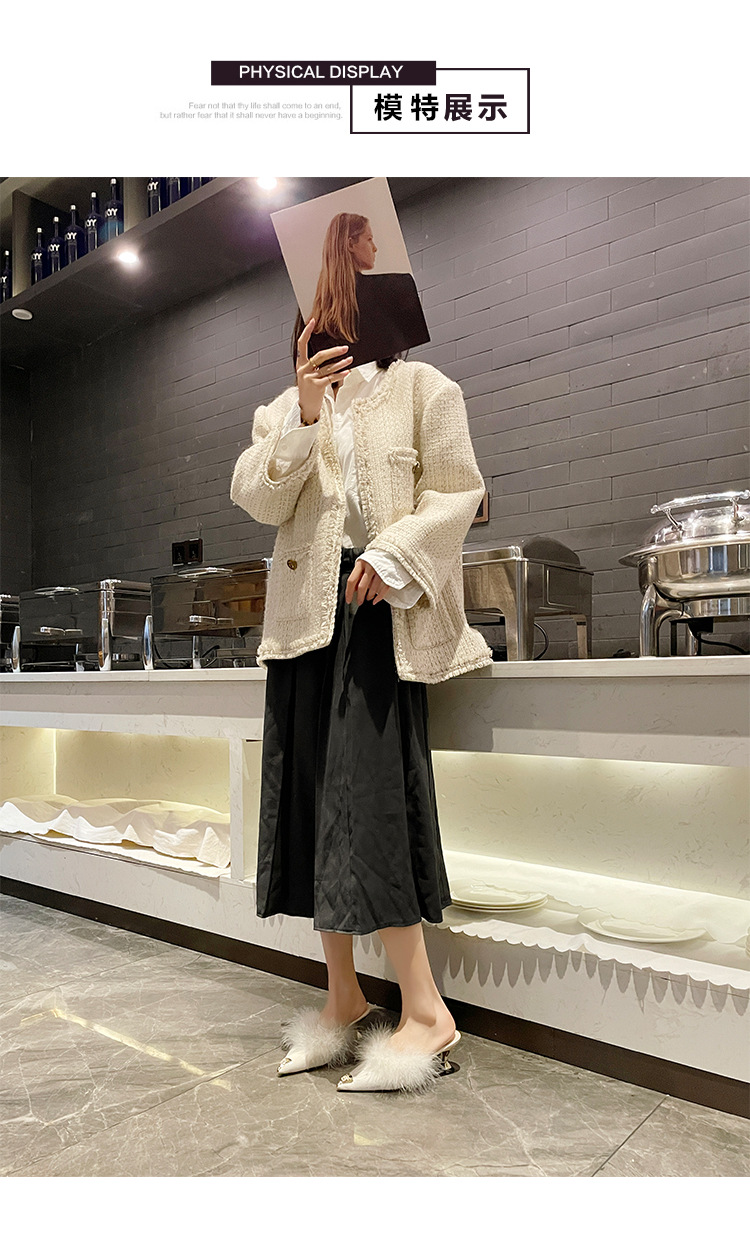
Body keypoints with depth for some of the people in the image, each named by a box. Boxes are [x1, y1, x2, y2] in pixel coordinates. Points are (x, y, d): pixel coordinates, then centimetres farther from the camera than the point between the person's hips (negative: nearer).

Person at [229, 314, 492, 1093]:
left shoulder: (421, 388, 9)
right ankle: (344, 998, 19)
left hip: (379, 606, -5)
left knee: (366, 793, -14)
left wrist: (394, 553, -15)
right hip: (305, 611, 5)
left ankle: (425, 1013, -2)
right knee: (311, 795, 5)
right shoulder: (283, 411, 19)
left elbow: (458, 489, 0)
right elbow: (258, 500, 3)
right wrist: (305, 413, -8)